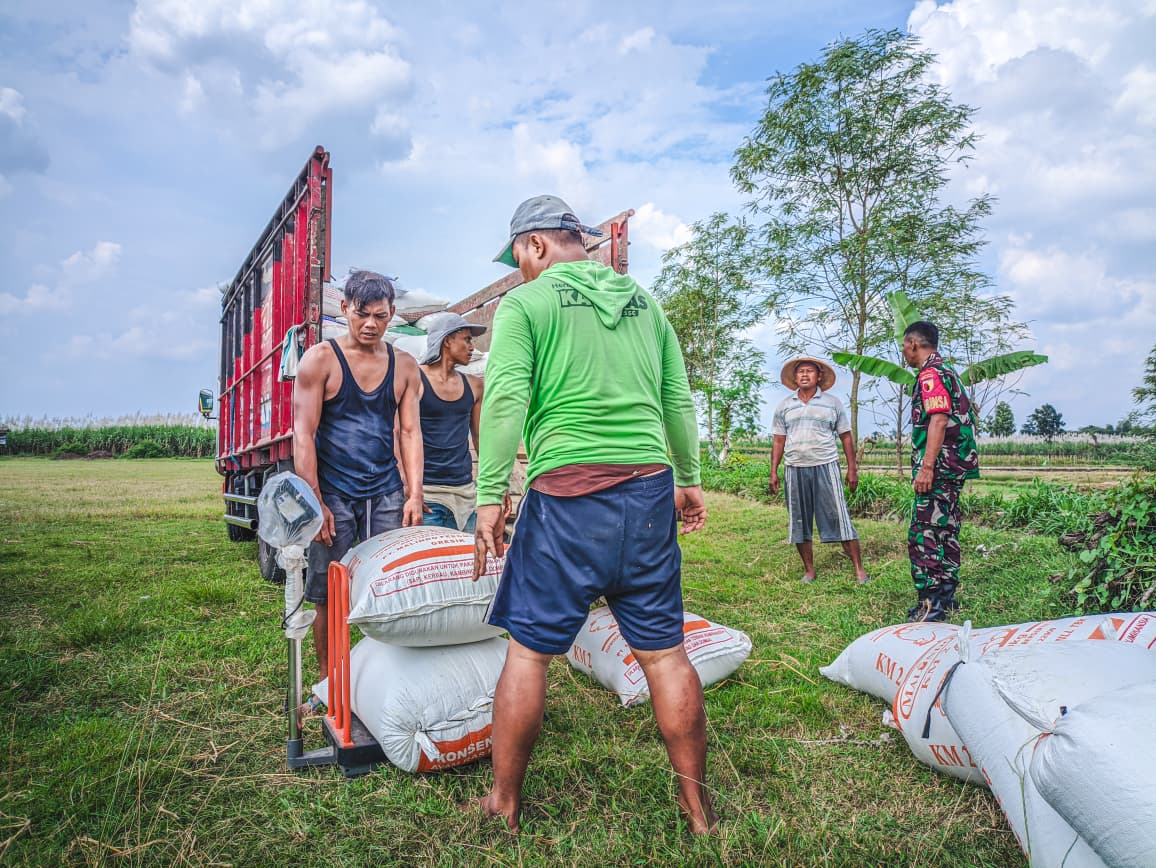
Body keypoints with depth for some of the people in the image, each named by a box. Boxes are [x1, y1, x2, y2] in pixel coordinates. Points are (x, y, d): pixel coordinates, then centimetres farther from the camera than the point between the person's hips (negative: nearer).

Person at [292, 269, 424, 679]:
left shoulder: (405, 366, 9)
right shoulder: (320, 359, -2)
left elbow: (409, 432, 8)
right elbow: (303, 435, -6)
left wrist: (414, 494, -1)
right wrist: (315, 503, -12)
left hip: (387, 493, 3)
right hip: (333, 494, -2)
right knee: (327, 594, 4)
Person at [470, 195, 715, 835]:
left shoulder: (525, 304, 1)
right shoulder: (643, 301, 16)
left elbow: (505, 401, -11)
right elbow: (678, 400, 16)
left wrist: (490, 496, -8)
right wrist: (689, 478, 25)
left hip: (567, 494, -4)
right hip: (649, 489, 5)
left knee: (529, 650, 8)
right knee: (664, 651, 11)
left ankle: (504, 804, 23)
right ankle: (696, 805, 24)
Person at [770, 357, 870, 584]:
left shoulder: (833, 403, 6)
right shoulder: (784, 406, 11)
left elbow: (846, 437, 7)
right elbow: (778, 441, 11)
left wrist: (852, 469, 1)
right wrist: (773, 472, 5)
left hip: (825, 467, -2)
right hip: (795, 469, 3)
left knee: (839, 518, -5)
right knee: (799, 522, 5)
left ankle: (859, 569, 1)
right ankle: (809, 571, 15)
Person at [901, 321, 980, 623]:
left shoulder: (931, 374, -11)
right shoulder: (947, 371, 21)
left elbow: (939, 420, -22)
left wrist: (926, 467, -25)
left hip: (939, 467, -11)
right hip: (953, 467, 11)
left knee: (924, 533, -10)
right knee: (946, 531, 14)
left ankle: (931, 603, -10)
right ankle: (946, 596, 22)